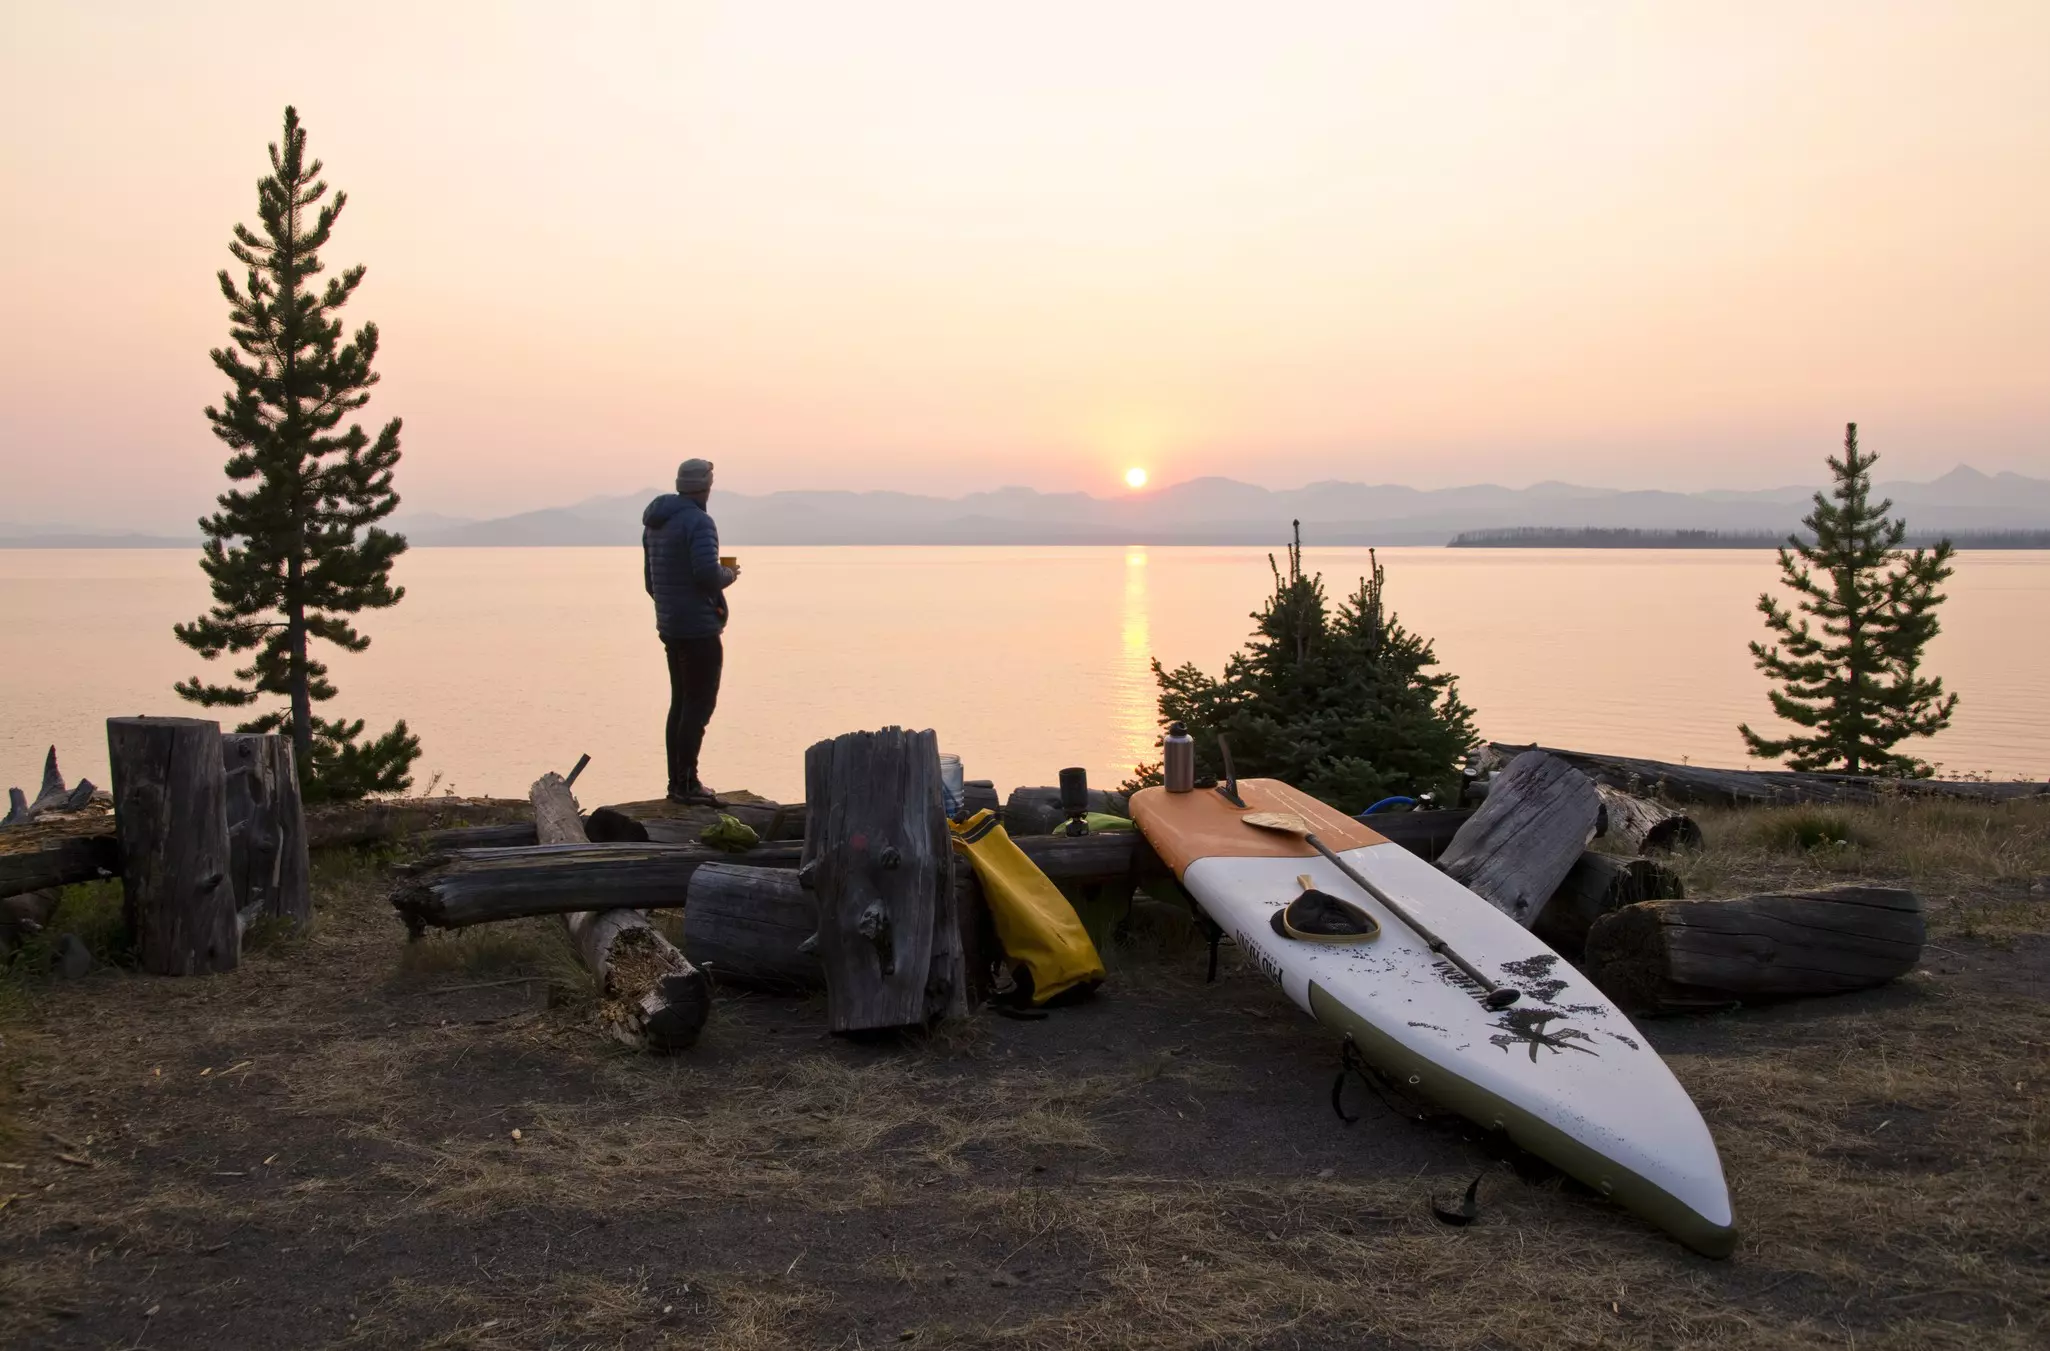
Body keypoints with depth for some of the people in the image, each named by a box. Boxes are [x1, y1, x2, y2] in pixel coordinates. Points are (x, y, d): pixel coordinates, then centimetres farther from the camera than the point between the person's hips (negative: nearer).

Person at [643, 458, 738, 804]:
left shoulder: (654, 523, 13)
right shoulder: (698, 521, -15)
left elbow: (651, 580, 20)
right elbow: (708, 574, -26)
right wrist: (730, 574, -5)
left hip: (670, 626, 9)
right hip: (699, 626, -9)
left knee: (682, 702, 14)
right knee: (700, 703, -5)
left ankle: (677, 781, 17)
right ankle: (686, 782, -6)